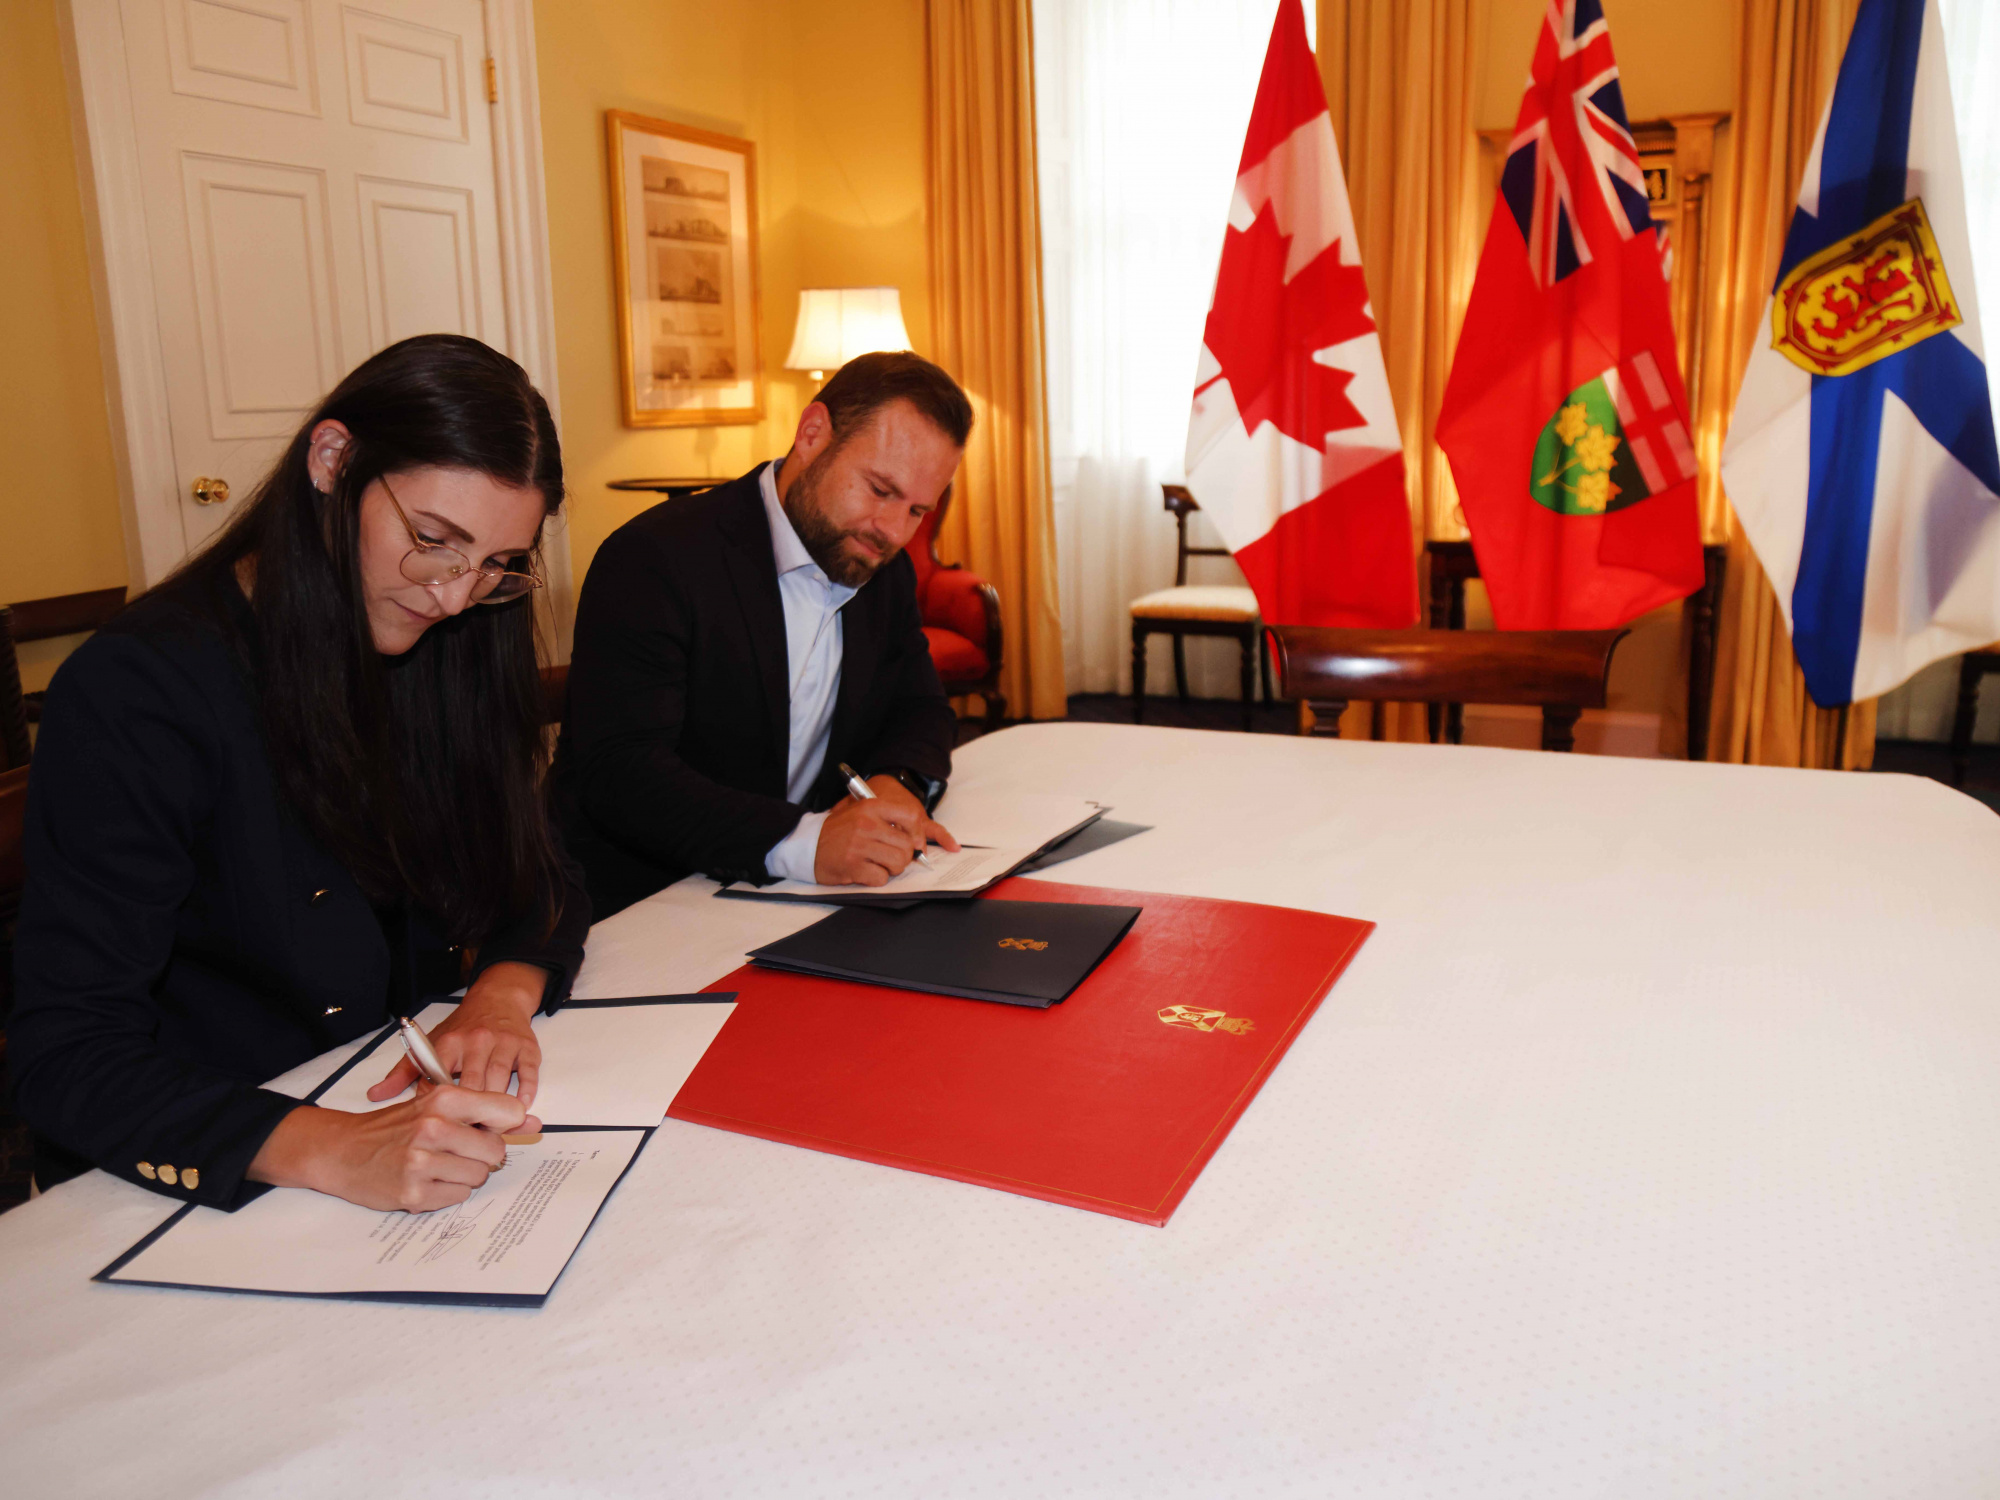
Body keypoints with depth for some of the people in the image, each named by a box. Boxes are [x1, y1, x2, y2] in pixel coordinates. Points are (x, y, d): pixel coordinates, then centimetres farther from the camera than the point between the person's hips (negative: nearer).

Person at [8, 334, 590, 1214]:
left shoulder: (446, 649, 3)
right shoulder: (136, 692, -16)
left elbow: (542, 879, 7)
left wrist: (504, 992, -16)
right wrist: (334, 1153, -34)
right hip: (208, 1198, -5)